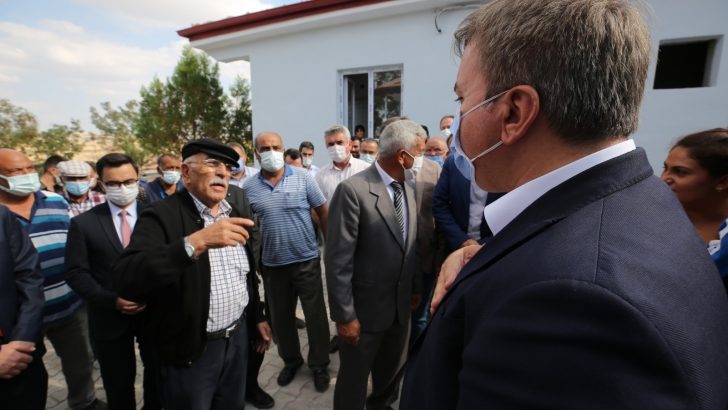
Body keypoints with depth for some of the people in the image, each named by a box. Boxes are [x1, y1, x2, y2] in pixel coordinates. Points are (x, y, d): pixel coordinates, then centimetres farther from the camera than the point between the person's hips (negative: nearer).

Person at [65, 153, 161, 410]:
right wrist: (112, 301, -17)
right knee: (119, 386, 18)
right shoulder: (83, 223, -3)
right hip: (110, 317, 0)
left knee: (158, 374, 20)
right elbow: (76, 273, -6)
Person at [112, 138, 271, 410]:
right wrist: (195, 242, -40)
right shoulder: (161, 216, -16)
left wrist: (257, 317, 15)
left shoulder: (238, 210, 1)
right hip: (191, 350, -5)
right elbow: (125, 279, -31)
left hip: (238, 337, 5)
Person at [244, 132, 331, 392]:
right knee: (280, 317, 18)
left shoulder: (302, 177, -7)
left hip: (307, 260, -2)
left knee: (315, 316, 9)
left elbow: (323, 212, -3)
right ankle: (291, 360, 42)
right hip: (272, 264, 2)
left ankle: (319, 365, 31)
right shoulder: (249, 187, -2)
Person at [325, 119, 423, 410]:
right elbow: (338, 259, -21)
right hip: (365, 308, -7)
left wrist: (416, 287, 13)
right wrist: (344, 315, -18)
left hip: (401, 304, 7)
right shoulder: (353, 190, -21)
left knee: (393, 370, 27)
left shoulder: (408, 190, 3)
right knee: (354, 380, 16)